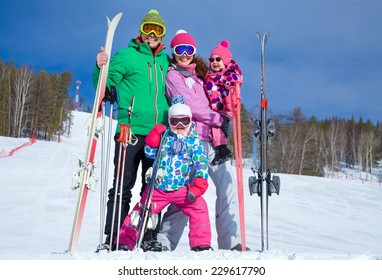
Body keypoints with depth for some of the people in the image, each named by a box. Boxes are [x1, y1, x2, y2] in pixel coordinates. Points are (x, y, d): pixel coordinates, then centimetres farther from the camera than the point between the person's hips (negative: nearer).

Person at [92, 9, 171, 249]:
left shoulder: (164, 60, 17)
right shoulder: (127, 55, 3)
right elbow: (105, 85, -1)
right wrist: (100, 68, -20)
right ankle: (113, 238, 4)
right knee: (123, 186, -3)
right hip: (131, 130, -5)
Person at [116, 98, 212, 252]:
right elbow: (150, 153, 5)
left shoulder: (194, 141, 0)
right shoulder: (164, 138, 6)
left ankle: (201, 244, -8)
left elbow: (202, 164, -6)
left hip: (182, 188, -2)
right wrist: (152, 140, -11)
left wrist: (197, 187, -16)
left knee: (199, 208, -19)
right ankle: (125, 242, 20)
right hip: (159, 188, 2)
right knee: (141, 211, 5)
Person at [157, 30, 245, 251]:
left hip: (210, 138, 7)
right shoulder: (173, 75, 3)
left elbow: (209, 103, 20)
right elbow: (190, 104, -9)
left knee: (228, 184, -4)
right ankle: (164, 242, 5)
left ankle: (231, 242, -2)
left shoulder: (199, 74, 24)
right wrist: (219, 119, -5)